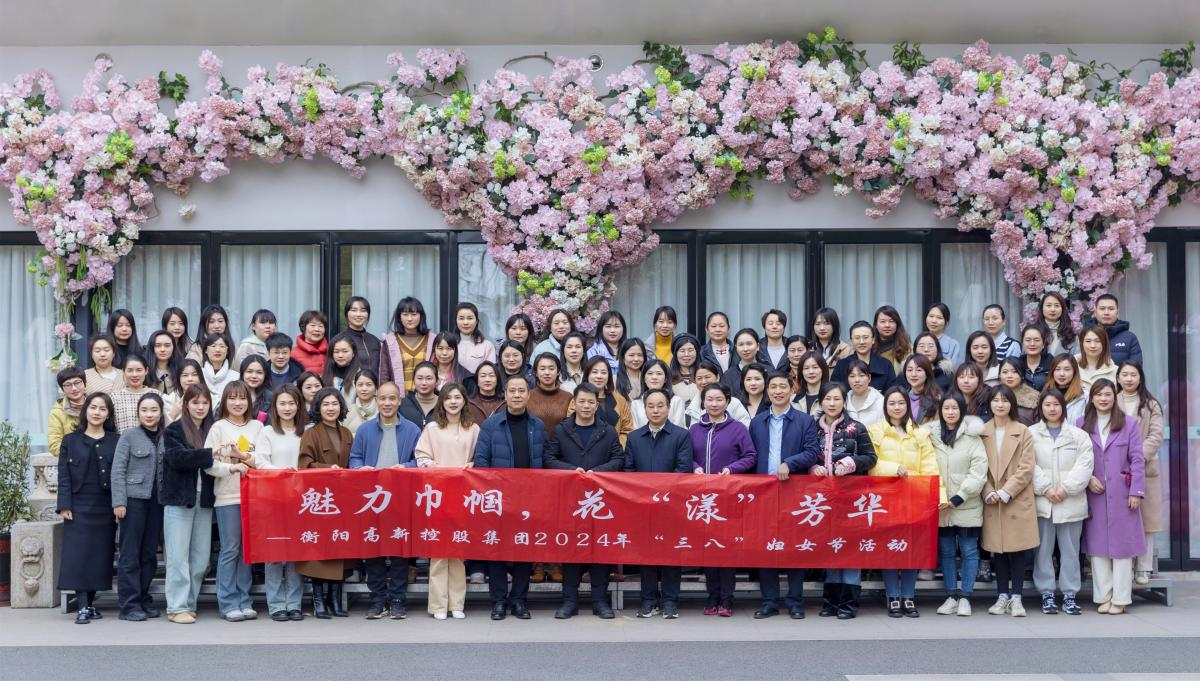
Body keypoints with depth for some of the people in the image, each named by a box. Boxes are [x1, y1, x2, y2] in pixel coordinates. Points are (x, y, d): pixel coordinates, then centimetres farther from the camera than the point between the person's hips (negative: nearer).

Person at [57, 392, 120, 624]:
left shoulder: (116, 441, 7)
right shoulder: (71, 440, 7)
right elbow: (64, 476, 2)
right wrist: (64, 506, -7)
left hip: (105, 508, 1)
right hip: (79, 506, -1)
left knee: (100, 555, 3)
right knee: (78, 555, -7)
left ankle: (90, 602, 12)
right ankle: (83, 606, -8)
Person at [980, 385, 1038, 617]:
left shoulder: (1023, 432, -2)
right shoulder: (982, 432, 5)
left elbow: (1026, 469, -7)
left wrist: (1005, 493, -14)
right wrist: (988, 493, -10)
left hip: (1018, 500, -2)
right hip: (991, 501, 2)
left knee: (1018, 549, 0)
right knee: (998, 550, 7)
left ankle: (1015, 597, 6)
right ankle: (1002, 596, 15)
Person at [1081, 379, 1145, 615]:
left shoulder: (1130, 423, 2)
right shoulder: (1082, 425, 7)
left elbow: (1137, 460, -2)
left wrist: (1136, 491, -8)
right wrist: (1087, 478, -11)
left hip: (1121, 493, -2)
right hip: (1094, 493, 2)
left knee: (1122, 544, 1)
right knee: (1097, 545, 4)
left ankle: (1120, 598, 6)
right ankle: (1103, 596, 11)